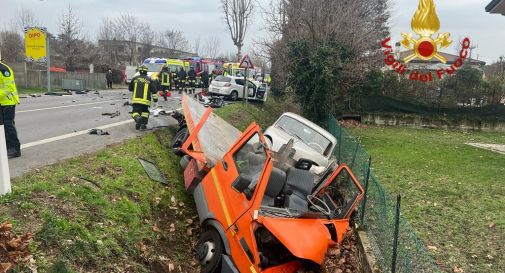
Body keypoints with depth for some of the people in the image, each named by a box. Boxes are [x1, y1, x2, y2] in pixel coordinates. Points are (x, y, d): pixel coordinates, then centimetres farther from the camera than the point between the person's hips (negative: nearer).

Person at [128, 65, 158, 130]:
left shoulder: (134, 79, 8)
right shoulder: (149, 80, 5)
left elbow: (130, 89, 20)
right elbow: (154, 90, 1)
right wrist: (155, 98, 7)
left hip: (136, 99, 0)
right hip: (145, 100, 0)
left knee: (135, 112, 2)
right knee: (145, 112, 20)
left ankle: (137, 118, -30)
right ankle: (144, 123, 8)